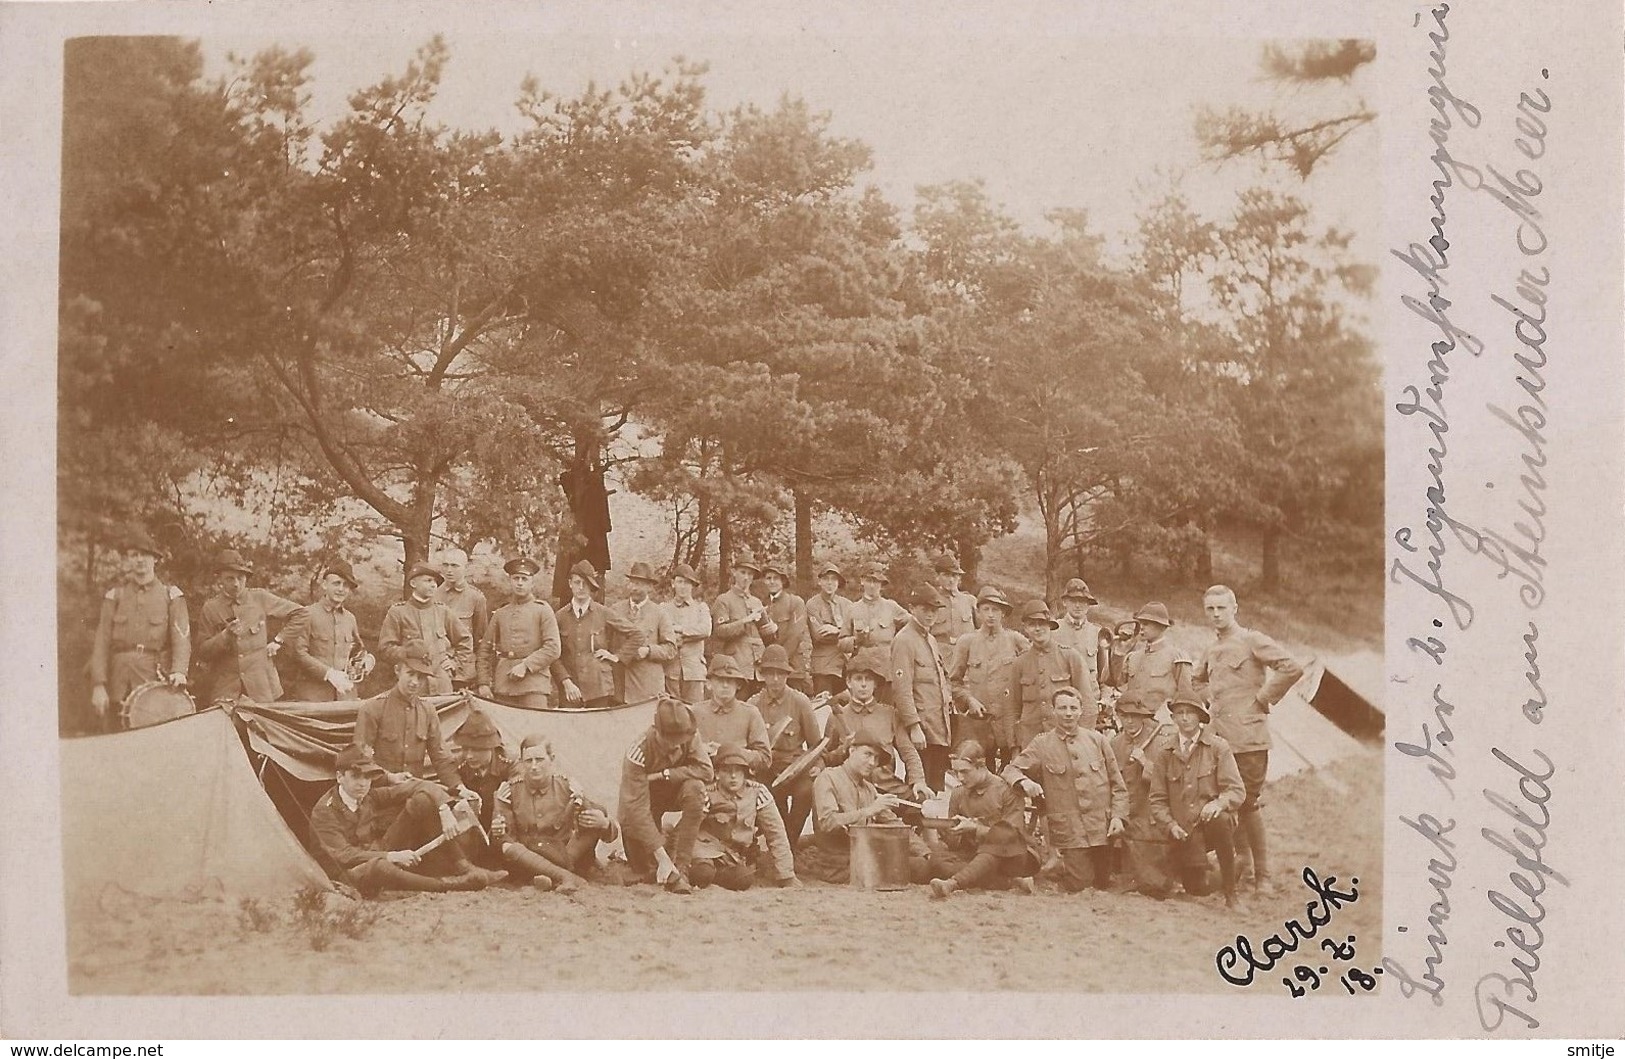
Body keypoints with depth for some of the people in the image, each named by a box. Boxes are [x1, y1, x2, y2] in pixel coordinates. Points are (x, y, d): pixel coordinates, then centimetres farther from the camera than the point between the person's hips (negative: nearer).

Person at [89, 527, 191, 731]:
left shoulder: (171, 595, 9)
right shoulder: (115, 596, 13)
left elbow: (181, 638, -3)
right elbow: (102, 642, 6)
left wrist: (179, 671, -21)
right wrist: (98, 685, -5)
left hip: (156, 678, -2)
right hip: (119, 682, 2)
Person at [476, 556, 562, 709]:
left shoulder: (543, 610, 5)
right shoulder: (500, 613, 16)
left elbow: (553, 648, -4)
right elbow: (485, 649, 17)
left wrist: (525, 666, -12)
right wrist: (483, 683, 8)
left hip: (534, 684, -3)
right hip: (503, 686, 4)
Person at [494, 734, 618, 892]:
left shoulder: (566, 787, -1)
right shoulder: (510, 791, 1)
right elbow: (506, 837, -1)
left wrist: (604, 823, -28)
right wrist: (497, 833, -25)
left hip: (567, 857, 0)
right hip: (530, 862, 0)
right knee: (510, 849, -31)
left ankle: (553, 880, -31)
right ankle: (570, 878, -43)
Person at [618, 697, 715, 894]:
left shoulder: (689, 735, -22)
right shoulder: (641, 749, -33)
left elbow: (706, 772, -25)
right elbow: (636, 807, -35)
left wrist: (662, 775, -32)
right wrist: (662, 857, -40)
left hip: (673, 793, 3)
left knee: (695, 788, -32)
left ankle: (680, 868, -27)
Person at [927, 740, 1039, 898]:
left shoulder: (1005, 789, -9)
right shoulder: (958, 794, 7)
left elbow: (1012, 834, -19)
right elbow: (953, 843, 4)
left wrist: (976, 829, -27)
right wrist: (950, 833, -21)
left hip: (1011, 856, -5)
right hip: (976, 854, 5)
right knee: (937, 857, -21)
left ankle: (952, 883, -58)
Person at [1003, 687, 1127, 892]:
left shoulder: (1096, 739, 7)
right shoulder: (1042, 744, 2)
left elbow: (1117, 784, 8)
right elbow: (1011, 769, 3)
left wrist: (1118, 816, -3)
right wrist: (1024, 782, -19)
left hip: (1102, 826, 2)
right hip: (1068, 828, -2)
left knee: (1103, 883, 9)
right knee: (1080, 885, -6)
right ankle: (1057, 865, 22)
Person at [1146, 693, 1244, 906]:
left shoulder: (1218, 747, 1)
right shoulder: (1164, 755, 7)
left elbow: (1236, 791, -5)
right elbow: (1157, 800, 7)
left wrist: (1218, 803, -27)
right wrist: (1171, 825, -12)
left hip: (1215, 823, -2)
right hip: (1184, 831, 2)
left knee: (1218, 819, -39)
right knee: (1198, 890, -13)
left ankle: (1230, 892, -21)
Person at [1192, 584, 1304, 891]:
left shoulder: (1252, 641, -5)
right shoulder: (1211, 651, 15)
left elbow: (1292, 668, -15)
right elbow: (1197, 680, 35)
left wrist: (1264, 698, -9)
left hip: (1247, 736, -7)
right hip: (1220, 737, 7)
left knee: (1250, 803, -5)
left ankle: (1262, 875, 3)